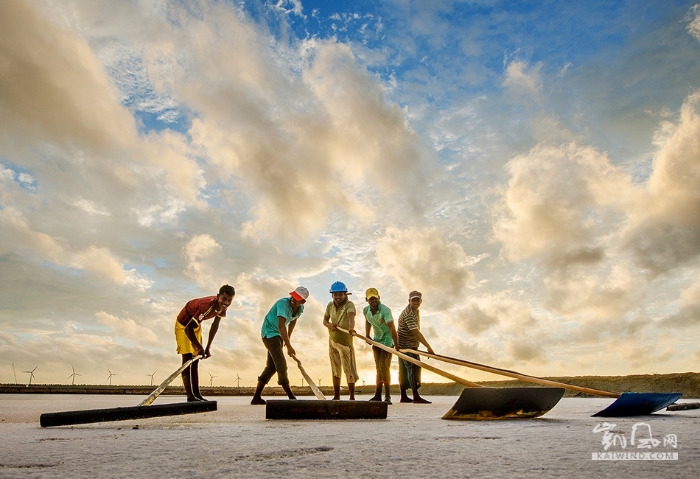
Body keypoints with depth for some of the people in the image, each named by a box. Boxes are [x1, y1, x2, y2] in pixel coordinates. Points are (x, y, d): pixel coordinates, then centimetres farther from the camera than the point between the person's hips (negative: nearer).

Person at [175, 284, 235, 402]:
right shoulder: (207, 305, -39)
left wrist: (208, 347, 2)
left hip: (196, 325, 8)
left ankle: (197, 394, 13)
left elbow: (215, 325, 2)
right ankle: (190, 396, -9)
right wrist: (200, 347, -32)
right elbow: (188, 328, -39)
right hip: (183, 325, -8)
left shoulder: (222, 308, -15)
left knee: (195, 360, 9)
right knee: (187, 358, -11)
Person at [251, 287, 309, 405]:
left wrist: (288, 338, 20)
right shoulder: (283, 303, -29)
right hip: (269, 333, -9)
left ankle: (256, 398, 16)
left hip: (279, 335, 9)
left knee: (271, 366, 9)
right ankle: (291, 397, -4)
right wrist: (289, 346, -39)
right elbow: (281, 326, -37)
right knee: (281, 365, -12)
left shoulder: (300, 309, -3)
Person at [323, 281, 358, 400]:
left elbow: (351, 316, -37)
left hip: (345, 341, -6)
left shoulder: (349, 304, -18)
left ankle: (352, 397, 7)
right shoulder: (330, 305, 0)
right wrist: (329, 325, -16)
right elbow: (325, 320, 8)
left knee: (349, 369, -4)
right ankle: (336, 396, 25)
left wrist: (351, 328, -58)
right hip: (332, 341, 6)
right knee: (335, 370, 14)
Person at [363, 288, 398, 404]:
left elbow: (392, 328, -32)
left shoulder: (385, 310, -26)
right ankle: (378, 395, 20)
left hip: (387, 339, -7)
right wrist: (367, 336, 10)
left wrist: (396, 344, -38)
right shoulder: (366, 310, -6)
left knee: (384, 365, -16)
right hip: (377, 339, 7)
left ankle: (388, 396, -10)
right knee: (378, 367, 12)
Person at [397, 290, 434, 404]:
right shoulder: (408, 314, -23)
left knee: (404, 370, 11)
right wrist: (428, 347, -31)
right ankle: (416, 397, -12)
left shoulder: (416, 310, 11)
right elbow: (416, 332, -30)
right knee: (413, 369, -12)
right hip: (406, 345, -10)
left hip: (411, 345, 10)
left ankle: (403, 396, 16)